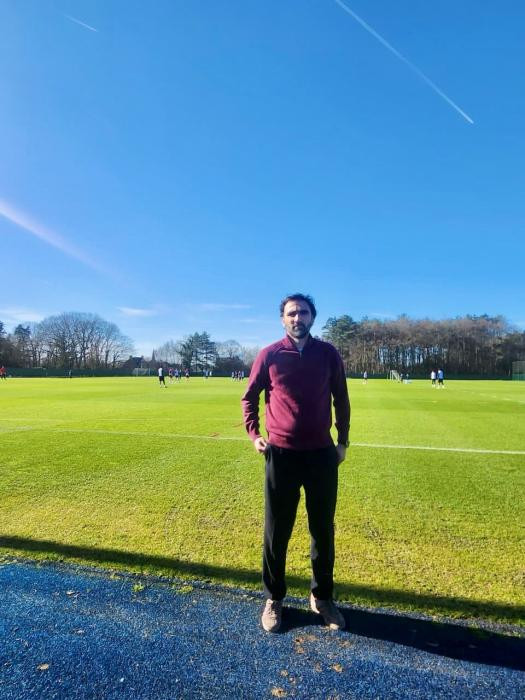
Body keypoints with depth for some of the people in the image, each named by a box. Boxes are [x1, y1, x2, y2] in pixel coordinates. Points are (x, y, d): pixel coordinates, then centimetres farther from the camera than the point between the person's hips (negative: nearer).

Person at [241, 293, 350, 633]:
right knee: (276, 532, 11)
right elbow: (249, 396, 8)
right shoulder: (269, 355, -3)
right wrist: (254, 433, -2)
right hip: (281, 454, -1)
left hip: (322, 453, 2)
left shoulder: (328, 353, 1)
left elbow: (341, 399, 9)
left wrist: (343, 440, 8)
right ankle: (274, 599, 32)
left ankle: (323, 597, 36)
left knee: (323, 530, 15)